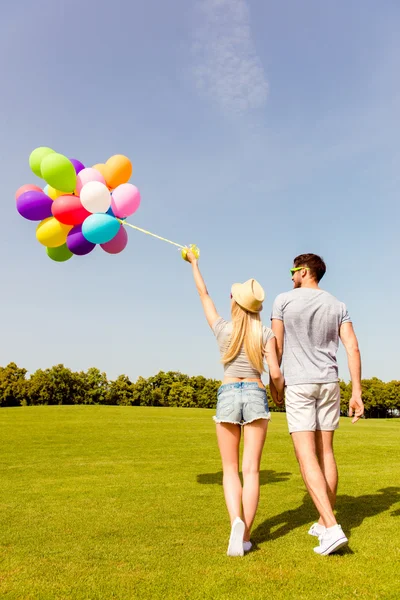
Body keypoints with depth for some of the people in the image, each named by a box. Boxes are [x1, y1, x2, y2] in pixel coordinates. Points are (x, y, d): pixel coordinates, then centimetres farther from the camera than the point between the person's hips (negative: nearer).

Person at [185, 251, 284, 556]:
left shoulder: (222, 329, 0)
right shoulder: (265, 333, -1)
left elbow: (204, 294, 13)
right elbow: (275, 373, -7)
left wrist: (194, 263, 26)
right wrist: (280, 392, 15)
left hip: (227, 395, 0)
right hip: (256, 395, 0)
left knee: (230, 468, 10)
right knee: (251, 469, 3)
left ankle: (236, 521, -13)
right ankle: (246, 536, 1)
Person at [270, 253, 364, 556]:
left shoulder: (284, 300, -4)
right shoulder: (338, 306, 6)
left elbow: (277, 346, -2)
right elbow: (353, 348, -2)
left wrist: (273, 380, 11)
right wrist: (357, 392, -1)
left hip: (298, 384, -5)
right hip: (329, 383, 5)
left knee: (307, 456, -6)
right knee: (326, 452, 13)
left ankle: (332, 527, -15)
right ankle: (324, 522, 23)